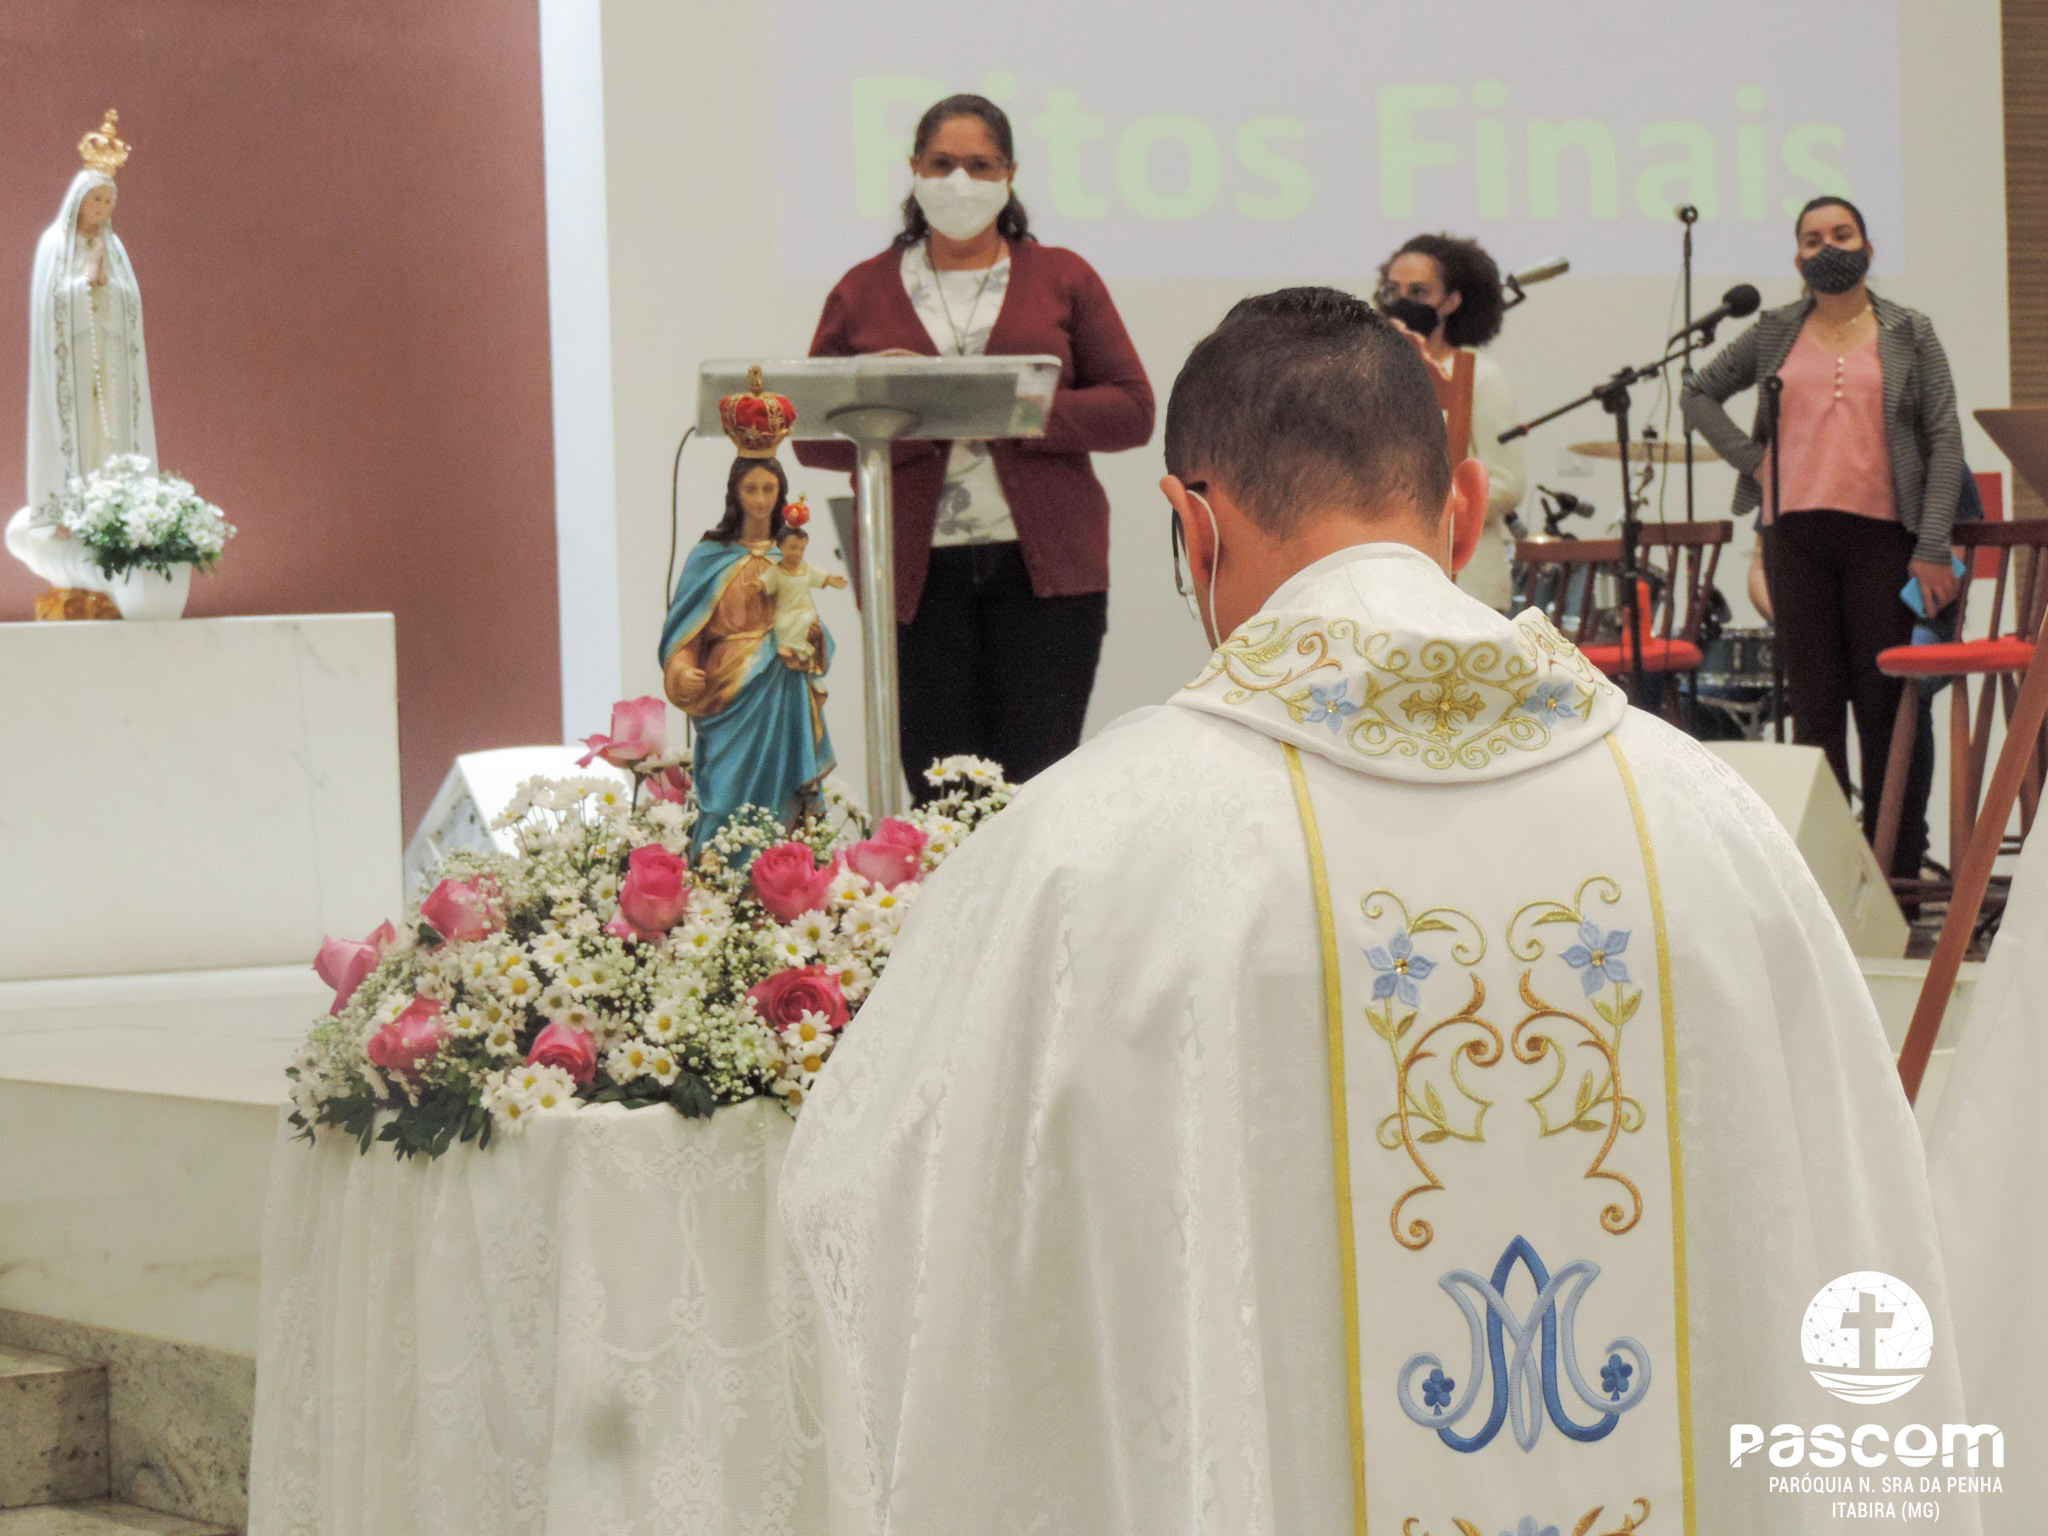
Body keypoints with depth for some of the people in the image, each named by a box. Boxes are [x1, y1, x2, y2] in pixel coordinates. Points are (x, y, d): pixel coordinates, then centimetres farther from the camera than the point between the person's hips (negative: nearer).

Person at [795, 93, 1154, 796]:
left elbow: (1132, 410, 4)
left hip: (1044, 562, -1)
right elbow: (813, 436, 8)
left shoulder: (1063, 279, 11)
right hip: (917, 574, 1)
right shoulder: (863, 292, 13)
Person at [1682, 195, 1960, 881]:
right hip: (1796, 533, 2)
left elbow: (1944, 443, 1)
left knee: (1887, 702, -2)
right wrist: (1749, 457, 3)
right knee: (1814, 703, 4)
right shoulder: (1775, 334, 11)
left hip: (1883, 534, -2)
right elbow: (1698, 393, 19)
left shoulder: (1909, 335, 6)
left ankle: (1897, 865, 4)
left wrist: (1934, 548, -8)